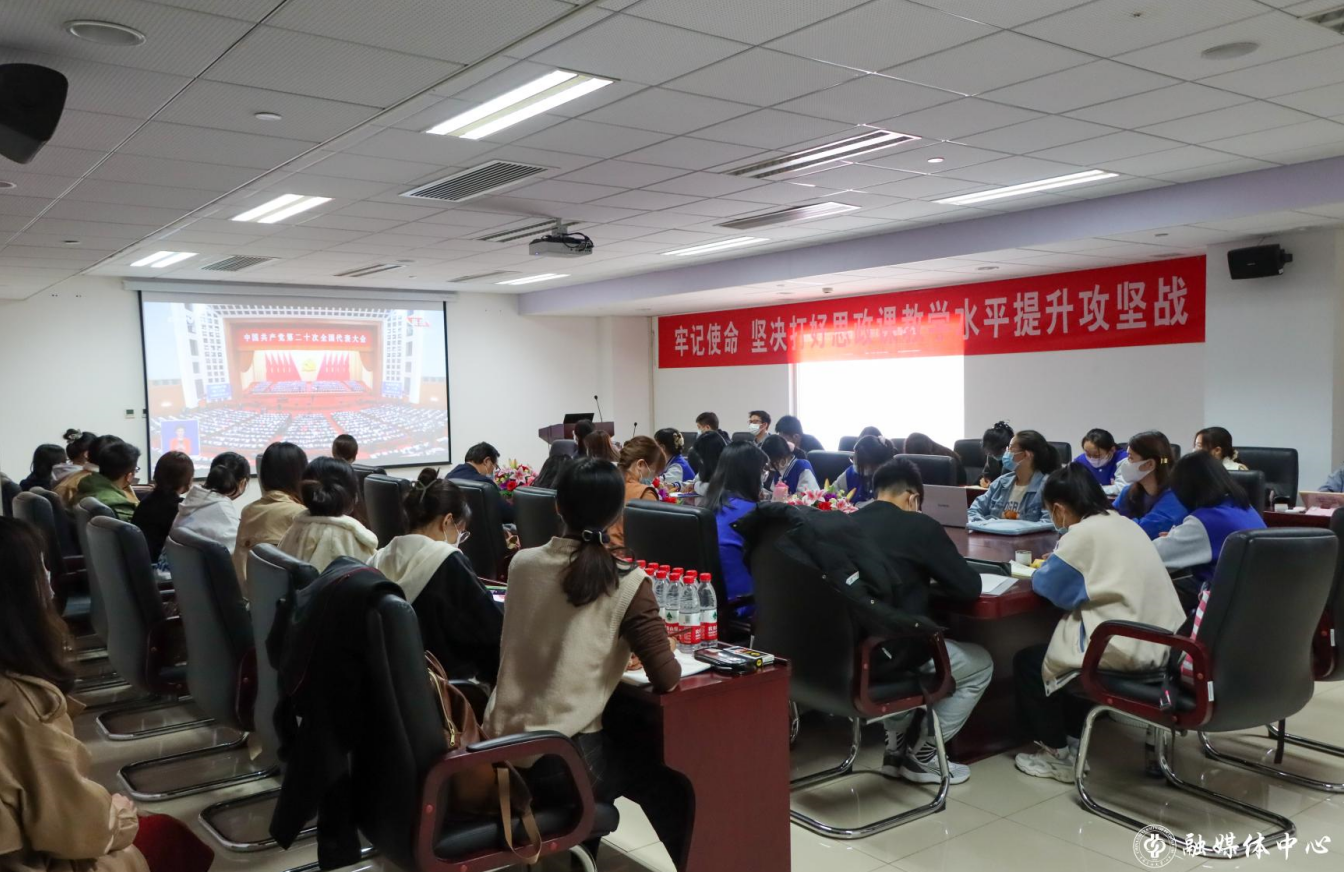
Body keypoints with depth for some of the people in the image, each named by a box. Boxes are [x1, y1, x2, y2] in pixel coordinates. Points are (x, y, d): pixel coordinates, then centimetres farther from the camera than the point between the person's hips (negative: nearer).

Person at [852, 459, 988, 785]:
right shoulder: (919, 526, -6)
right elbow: (969, 587, -1)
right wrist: (931, 574, 18)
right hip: (885, 655, -6)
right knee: (980, 663, 20)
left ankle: (897, 747, 33)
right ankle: (922, 755, 20)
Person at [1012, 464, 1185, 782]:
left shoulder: (1084, 533, -14)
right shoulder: (1124, 525, 12)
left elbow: (1045, 584, -8)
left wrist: (1047, 566, 12)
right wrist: (1059, 561, 18)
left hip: (1126, 651, -9)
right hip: (1158, 644, 9)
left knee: (1028, 661, 9)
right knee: (1055, 646, 28)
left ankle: (1058, 754, 15)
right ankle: (1073, 738, 30)